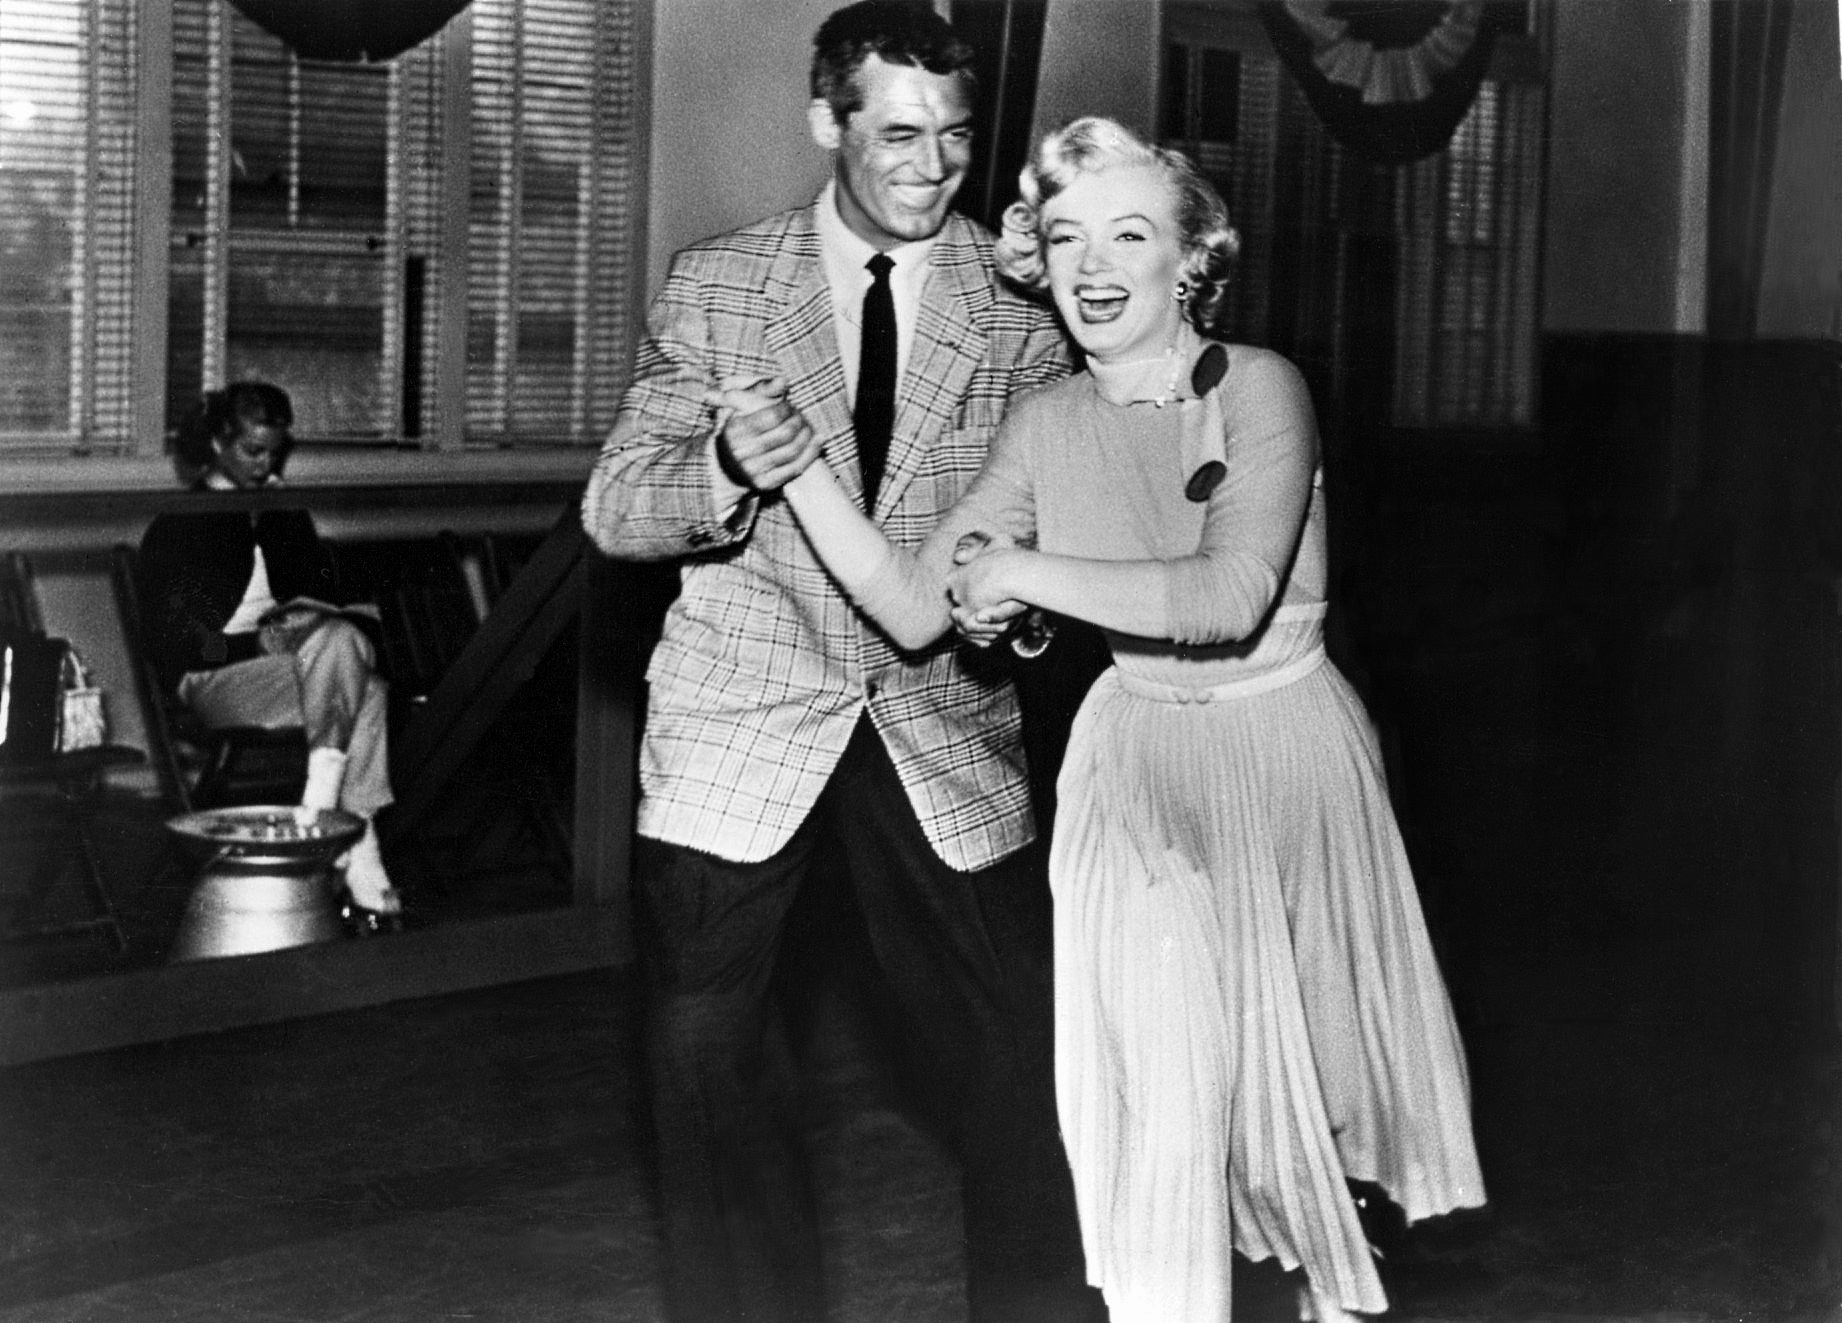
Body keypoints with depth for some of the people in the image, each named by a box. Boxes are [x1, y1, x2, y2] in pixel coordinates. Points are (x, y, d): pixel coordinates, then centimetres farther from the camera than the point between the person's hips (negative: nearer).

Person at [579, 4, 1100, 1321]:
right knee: (705, 1057, 3)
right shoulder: (715, 285, 1)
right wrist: (721, 472, -23)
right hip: (742, 722, 0)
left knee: (1024, 1054, -1)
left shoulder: (1020, 301, 1)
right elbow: (613, 506, -2)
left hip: (946, 724, 0)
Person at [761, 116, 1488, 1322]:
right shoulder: (1049, 423, -4)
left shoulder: (1260, 388, -17)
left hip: (1289, 748, -2)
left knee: (1305, 1051, 15)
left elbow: (1230, 598, -30)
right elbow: (916, 611, -7)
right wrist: (792, 463, -17)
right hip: (1138, 760, 2)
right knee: (1163, 1084, -10)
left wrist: (1027, 573, -23)